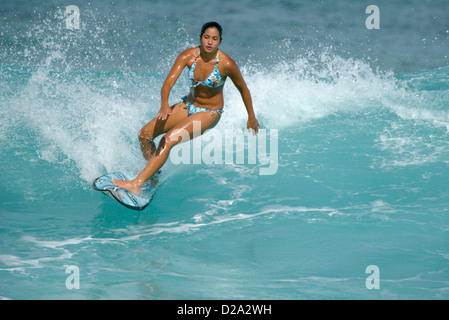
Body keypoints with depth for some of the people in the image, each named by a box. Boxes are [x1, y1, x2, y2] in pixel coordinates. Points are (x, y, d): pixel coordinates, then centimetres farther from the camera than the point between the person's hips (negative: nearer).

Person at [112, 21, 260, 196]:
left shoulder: (226, 64, -21)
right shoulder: (188, 56, -15)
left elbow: (243, 89, -5)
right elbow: (168, 83, -24)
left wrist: (251, 117, 7)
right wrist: (164, 105, -45)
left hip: (209, 113, -5)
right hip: (188, 104, 5)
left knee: (169, 140, -25)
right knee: (145, 134, -2)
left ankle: (137, 184, -29)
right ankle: (153, 175, 21)